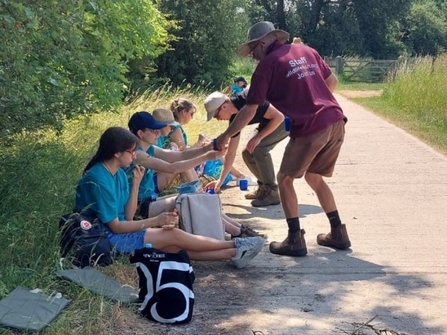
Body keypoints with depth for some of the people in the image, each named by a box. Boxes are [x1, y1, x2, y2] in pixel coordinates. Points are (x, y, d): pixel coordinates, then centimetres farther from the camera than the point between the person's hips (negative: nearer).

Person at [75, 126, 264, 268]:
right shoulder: (98, 179, -22)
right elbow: (115, 226, -21)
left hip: (119, 232, 9)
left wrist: (136, 184, -7)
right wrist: (155, 221, -19)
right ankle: (236, 245, -2)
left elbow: (127, 216, 3)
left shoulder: (119, 174, 6)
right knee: (174, 235, -11)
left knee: (179, 246, -3)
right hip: (107, 239, -9)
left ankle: (234, 253, 0)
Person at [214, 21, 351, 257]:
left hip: (310, 129, -7)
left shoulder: (267, 64, 0)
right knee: (314, 177, 23)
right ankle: (338, 234, 25)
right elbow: (332, 81, 24)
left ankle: (295, 240, 8)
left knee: (285, 179, 10)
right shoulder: (305, 50, 17)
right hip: (336, 121, 7)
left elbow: (250, 111, -1)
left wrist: (225, 136, 9)